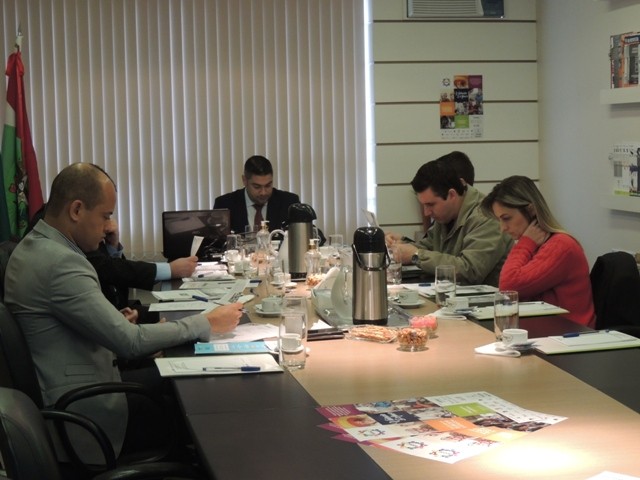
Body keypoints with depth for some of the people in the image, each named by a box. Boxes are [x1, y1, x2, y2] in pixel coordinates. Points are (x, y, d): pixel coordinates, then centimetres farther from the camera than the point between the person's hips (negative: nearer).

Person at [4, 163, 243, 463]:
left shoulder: (34, 247, 5)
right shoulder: (60, 262, -25)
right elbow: (131, 342, -24)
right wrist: (207, 324, -16)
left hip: (64, 394, 9)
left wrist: (118, 320, 1)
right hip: (83, 416, -9)